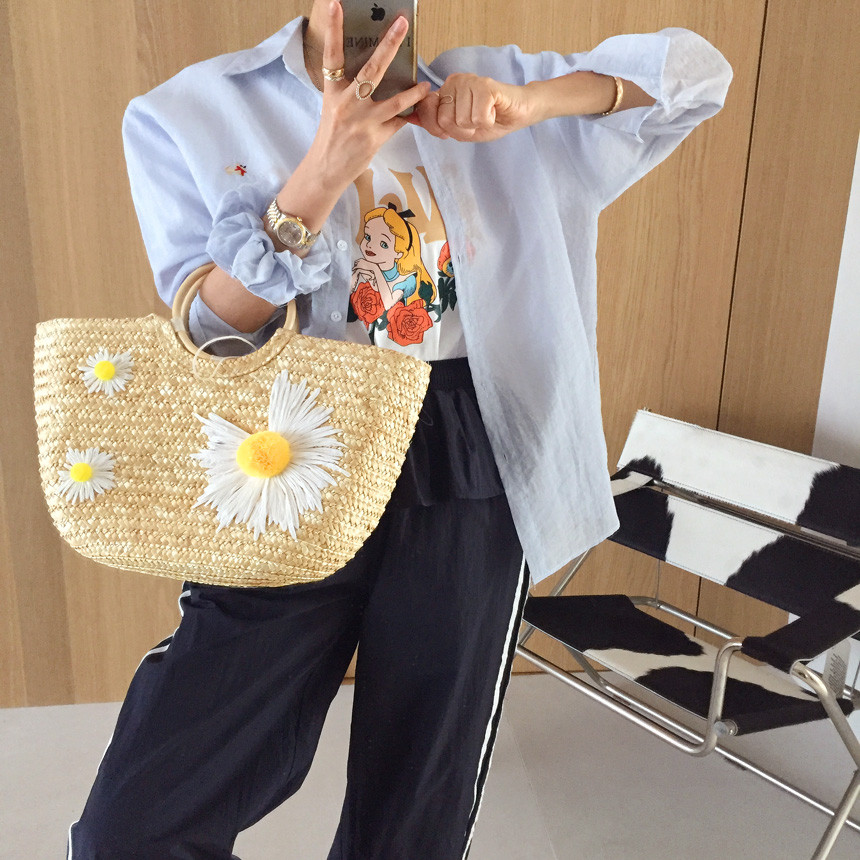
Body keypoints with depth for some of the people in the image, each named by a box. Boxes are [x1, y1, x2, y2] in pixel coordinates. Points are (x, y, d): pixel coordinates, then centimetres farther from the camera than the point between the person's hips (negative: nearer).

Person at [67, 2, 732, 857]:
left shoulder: (480, 90, 8)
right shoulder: (187, 115, 2)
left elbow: (697, 70, 8)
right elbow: (204, 341, -6)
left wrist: (530, 103, -10)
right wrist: (322, 176, -19)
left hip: (468, 477, 2)